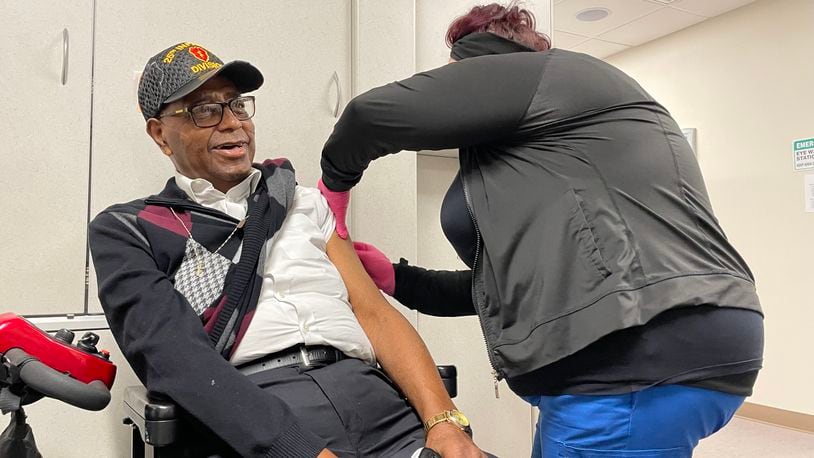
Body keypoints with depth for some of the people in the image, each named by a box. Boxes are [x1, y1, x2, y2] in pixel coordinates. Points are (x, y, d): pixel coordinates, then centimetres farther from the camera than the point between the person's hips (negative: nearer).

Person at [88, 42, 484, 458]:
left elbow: (375, 313, 10)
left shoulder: (304, 203, 19)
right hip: (246, 420, -2)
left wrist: (444, 421, -5)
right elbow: (175, 357, -8)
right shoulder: (127, 230, 9)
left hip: (373, 401, 3)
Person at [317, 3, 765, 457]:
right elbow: (514, 279, 23)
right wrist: (398, 279, 21)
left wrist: (337, 178, 10)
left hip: (637, 364, -10)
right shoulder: (543, 137, 25)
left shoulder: (549, 75, -2)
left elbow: (378, 112, -10)